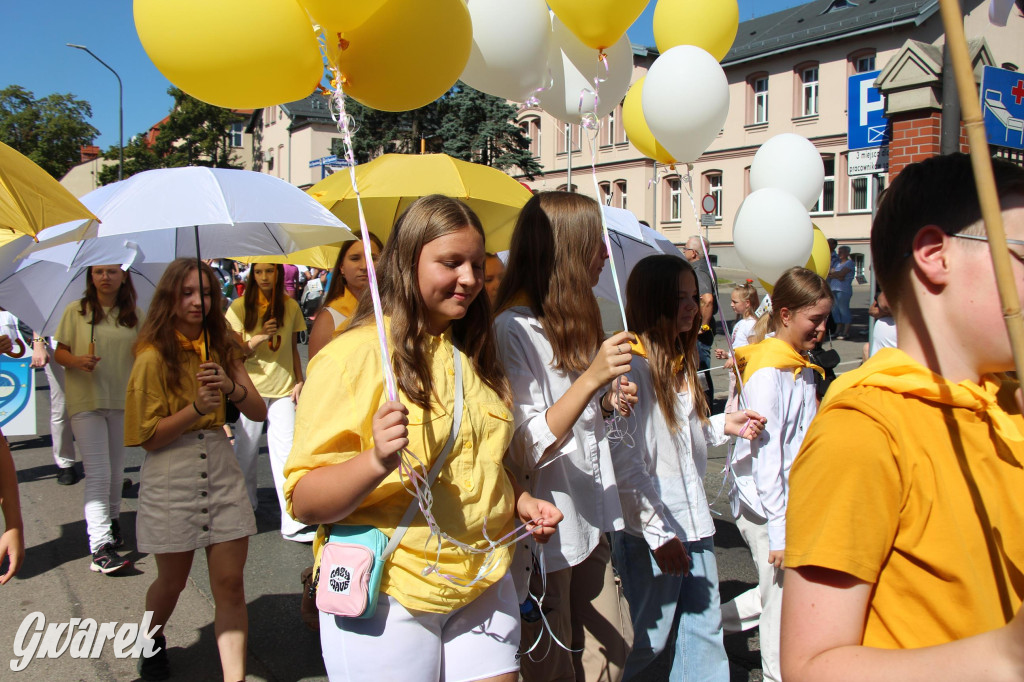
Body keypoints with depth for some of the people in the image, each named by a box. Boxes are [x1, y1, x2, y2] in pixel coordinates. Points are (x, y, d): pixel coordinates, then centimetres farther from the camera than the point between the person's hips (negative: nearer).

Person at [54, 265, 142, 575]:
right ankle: (100, 546, -11)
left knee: (116, 471, 14)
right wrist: (76, 360, -18)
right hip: (85, 401, -3)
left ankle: (111, 521, 36)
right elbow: (59, 351, 2)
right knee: (98, 473, -10)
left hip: (123, 401, 3)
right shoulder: (75, 311, 0)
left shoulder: (134, 316, 6)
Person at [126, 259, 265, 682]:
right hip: (172, 476, -3)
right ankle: (153, 640, 46)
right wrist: (196, 408, -23)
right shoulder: (153, 357, -5)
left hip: (221, 466, 3)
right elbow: (149, 437, -10)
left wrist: (230, 386, -20)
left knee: (230, 584, 0)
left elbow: (258, 412, -2)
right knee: (172, 581, 14)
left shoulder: (222, 348, 8)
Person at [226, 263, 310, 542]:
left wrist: (299, 381, 5)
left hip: (283, 387, 1)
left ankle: (292, 523, -6)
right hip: (251, 385, 0)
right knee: (246, 448, 7)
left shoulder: (290, 306, 7)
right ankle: (245, 505, 31)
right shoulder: (240, 306, 2)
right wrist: (259, 338, -16)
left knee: (286, 450, -6)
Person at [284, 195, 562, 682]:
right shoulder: (355, 354, -12)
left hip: (483, 586, 6)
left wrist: (519, 502, 6)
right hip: (389, 599, -5)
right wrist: (377, 461, -32)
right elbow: (303, 502, -15)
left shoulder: (475, 357, 10)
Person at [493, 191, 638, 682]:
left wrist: (609, 403, 3)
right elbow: (526, 448, -23)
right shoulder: (514, 329, -19)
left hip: (590, 521, 9)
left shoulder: (572, 323, 10)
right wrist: (591, 378, -32)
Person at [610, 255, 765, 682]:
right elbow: (625, 462, -19)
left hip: (694, 520, 8)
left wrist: (722, 426, 4)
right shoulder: (630, 365, -16)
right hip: (650, 531, -8)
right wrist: (657, 533, -17)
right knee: (646, 642, 6)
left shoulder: (679, 361, 13)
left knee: (705, 632, 16)